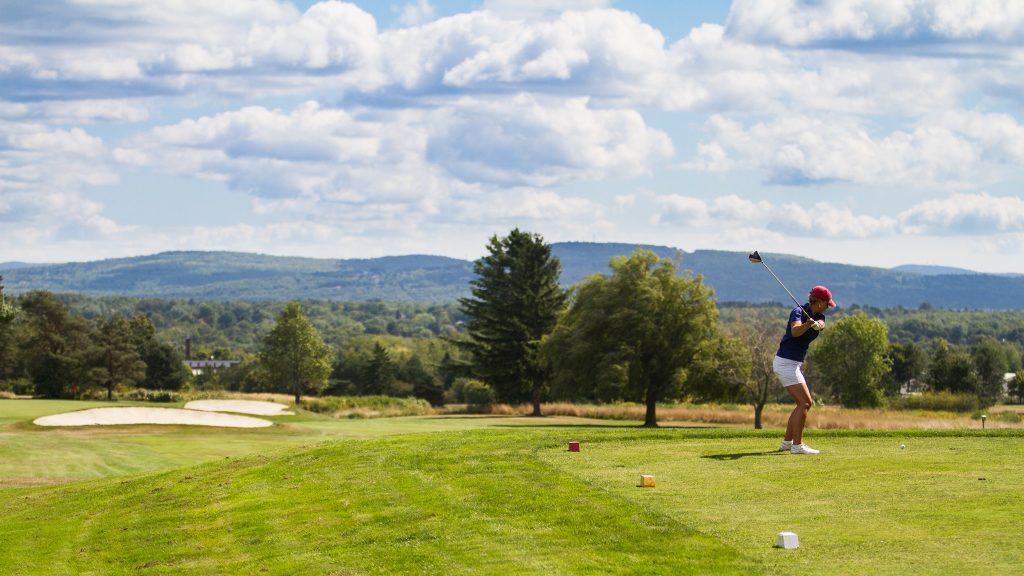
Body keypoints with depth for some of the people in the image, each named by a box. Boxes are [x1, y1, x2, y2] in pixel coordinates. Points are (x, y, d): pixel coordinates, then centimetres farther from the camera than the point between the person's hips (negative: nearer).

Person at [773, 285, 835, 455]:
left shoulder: (819, 315, 9)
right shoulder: (799, 312, -14)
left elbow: (821, 324, -15)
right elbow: (795, 331, -34)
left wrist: (817, 325, -38)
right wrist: (807, 324, -54)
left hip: (793, 364, 10)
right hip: (786, 363, -10)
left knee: (804, 403, 15)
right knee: (805, 403, -14)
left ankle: (787, 442, 19)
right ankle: (797, 445, -15)